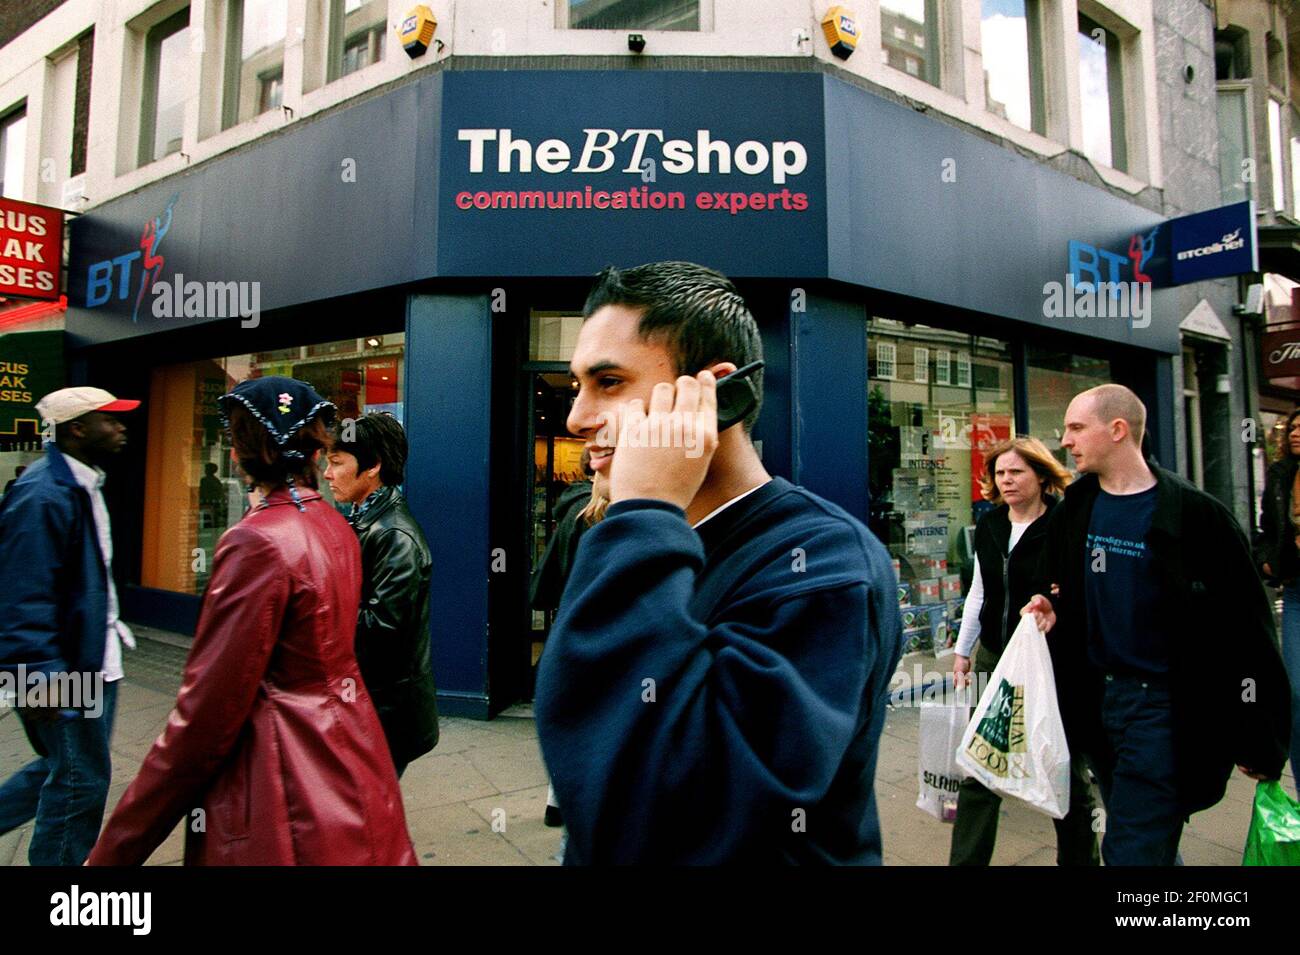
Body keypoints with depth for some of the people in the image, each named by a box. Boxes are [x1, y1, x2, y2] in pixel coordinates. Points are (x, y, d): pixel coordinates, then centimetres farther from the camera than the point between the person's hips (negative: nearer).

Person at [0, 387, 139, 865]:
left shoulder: (82, 485, 10)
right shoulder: (43, 496, -22)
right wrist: (41, 674, -27)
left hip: (91, 660, 10)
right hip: (64, 670, -10)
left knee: (66, 767, 23)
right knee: (82, 779, 5)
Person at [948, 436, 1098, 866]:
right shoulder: (989, 526, 7)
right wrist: (962, 650, 16)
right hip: (995, 659, 5)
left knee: (1065, 770, 11)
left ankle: (1079, 856, 31)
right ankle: (966, 858, 17)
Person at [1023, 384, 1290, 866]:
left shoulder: (1194, 515, -13)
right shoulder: (1073, 513, 4)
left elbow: (1246, 627, -11)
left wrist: (1257, 738, -9)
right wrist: (1051, 610, -5)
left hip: (1161, 702, -6)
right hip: (1095, 695, 6)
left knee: (1131, 850, -4)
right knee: (1145, 835, 21)